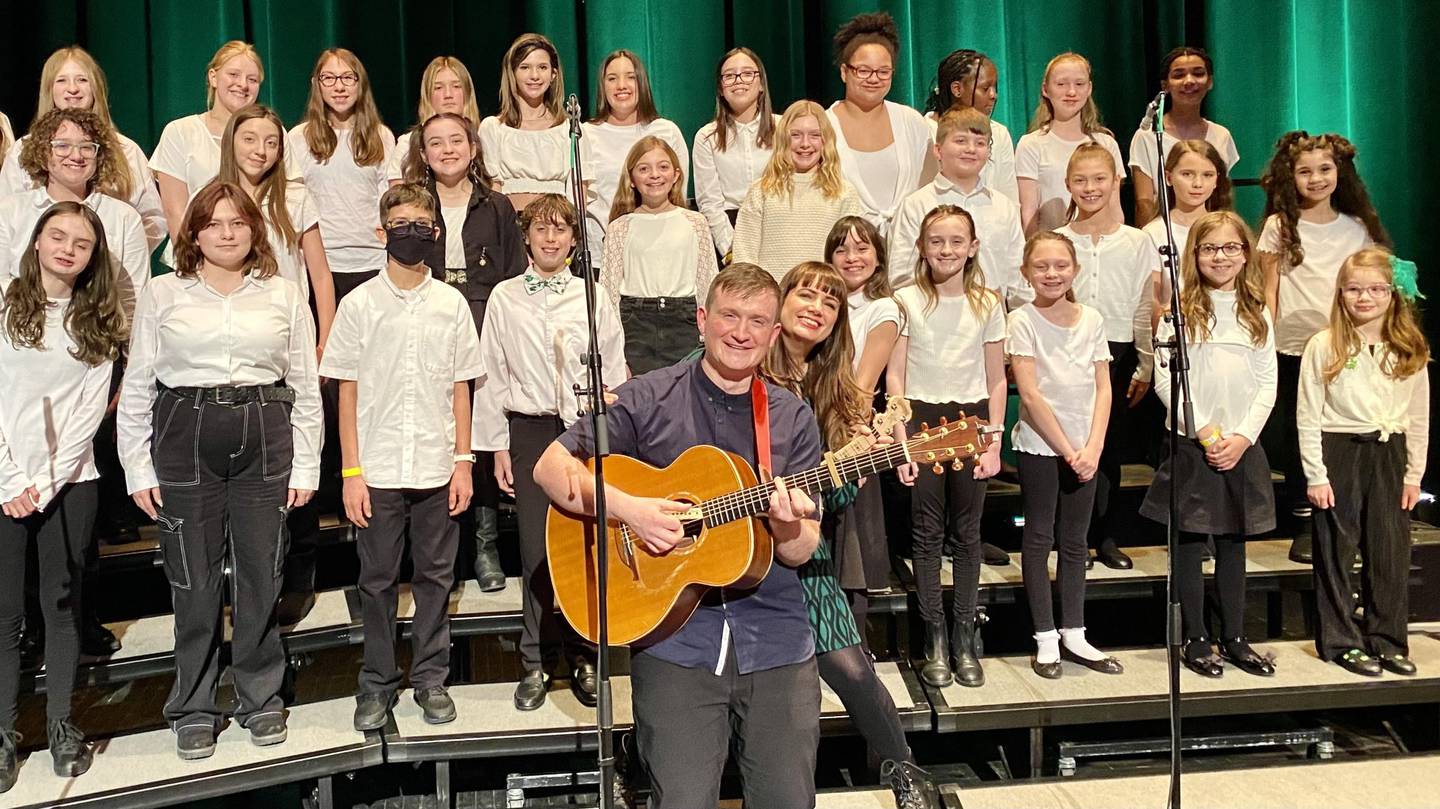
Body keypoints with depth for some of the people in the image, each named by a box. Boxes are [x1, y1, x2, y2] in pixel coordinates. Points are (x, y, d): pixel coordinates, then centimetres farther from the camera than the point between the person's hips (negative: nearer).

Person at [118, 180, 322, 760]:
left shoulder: (284, 296, 8)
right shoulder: (162, 294, 6)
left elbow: (306, 387, 8)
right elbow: (136, 387, 5)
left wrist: (305, 466, 4)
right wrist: (139, 468, 0)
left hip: (265, 440, 1)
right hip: (185, 436, 0)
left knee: (260, 576, 6)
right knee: (194, 580, 5)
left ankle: (261, 698, 22)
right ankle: (193, 709, 19)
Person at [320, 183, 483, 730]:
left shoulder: (451, 304, 4)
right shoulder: (360, 304, 0)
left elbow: (460, 388, 6)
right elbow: (347, 392, 0)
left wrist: (463, 462, 1)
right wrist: (351, 472, -5)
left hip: (437, 470, 1)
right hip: (378, 471, -1)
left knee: (435, 577, 9)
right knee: (378, 580, 8)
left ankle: (431, 679, 22)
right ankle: (377, 684, 21)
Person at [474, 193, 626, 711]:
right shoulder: (505, 298, 6)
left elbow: (614, 375, 7)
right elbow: (491, 376, 6)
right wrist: (497, 445, 4)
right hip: (530, 430, 0)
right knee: (536, 548, -1)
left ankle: (582, 655, 14)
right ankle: (536, 663, 11)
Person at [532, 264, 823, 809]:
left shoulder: (794, 419, 5)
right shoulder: (649, 399, -1)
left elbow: (801, 553, 3)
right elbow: (550, 467, -4)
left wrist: (788, 527, -20)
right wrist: (628, 508, -17)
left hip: (775, 642, 3)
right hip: (674, 639, -2)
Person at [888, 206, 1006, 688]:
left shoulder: (987, 304, 5)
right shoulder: (907, 300, 1)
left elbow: (996, 379, 6)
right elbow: (895, 374, 0)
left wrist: (993, 443, 0)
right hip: (921, 417, -1)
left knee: (967, 531, 4)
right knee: (928, 532, 1)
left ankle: (965, 638, 13)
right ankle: (935, 640, 9)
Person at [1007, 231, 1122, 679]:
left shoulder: (1092, 319, 4)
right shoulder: (1022, 320, -8)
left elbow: (1103, 390, 2)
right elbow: (1030, 395, -13)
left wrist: (1092, 448, -10)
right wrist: (1068, 450, -14)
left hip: (1083, 449, 4)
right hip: (1038, 445, -4)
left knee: (1074, 541, 11)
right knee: (1040, 539, 3)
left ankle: (1074, 634, 20)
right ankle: (1046, 639, 10)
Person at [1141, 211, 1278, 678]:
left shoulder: (1257, 316, 9)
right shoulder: (1181, 312, -2)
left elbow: (1268, 384, 5)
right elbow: (1166, 381, -8)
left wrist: (1243, 437, -8)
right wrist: (1205, 432, -13)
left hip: (1242, 447, 3)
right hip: (1192, 446, -3)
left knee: (1233, 544, 11)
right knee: (1191, 544, 2)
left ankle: (1234, 639, 21)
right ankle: (1196, 640, 13)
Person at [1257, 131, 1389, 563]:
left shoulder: (1357, 228, 9)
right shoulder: (1278, 227, 4)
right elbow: (1269, 291, 3)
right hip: (1293, 351, -1)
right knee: (1296, 441, 4)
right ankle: (1304, 528, 13)